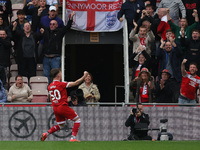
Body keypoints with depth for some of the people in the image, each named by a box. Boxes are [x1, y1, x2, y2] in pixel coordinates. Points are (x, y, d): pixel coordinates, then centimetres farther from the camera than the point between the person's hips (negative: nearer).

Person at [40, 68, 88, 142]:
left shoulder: (50, 86, 8)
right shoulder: (61, 84, -12)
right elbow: (75, 83, -11)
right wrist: (84, 76, -1)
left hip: (55, 108, 7)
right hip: (63, 107, -7)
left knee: (60, 125, 22)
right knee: (77, 119, 5)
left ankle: (46, 133, 6)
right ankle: (73, 137, -6)